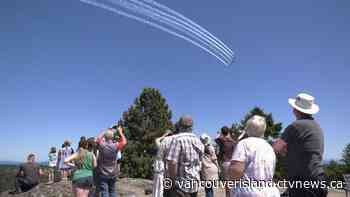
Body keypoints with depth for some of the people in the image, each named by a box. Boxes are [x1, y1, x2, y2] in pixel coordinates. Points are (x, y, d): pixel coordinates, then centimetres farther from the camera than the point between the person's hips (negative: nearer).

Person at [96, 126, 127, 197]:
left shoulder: (102, 145, -13)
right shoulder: (115, 146, -13)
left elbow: (98, 138, 9)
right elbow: (124, 142, 7)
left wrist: (105, 132, 18)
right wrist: (120, 132, 14)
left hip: (103, 174, -1)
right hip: (113, 174, 1)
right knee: (112, 191, 15)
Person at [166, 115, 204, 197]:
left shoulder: (178, 139, -16)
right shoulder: (198, 141, 8)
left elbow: (172, 162, -24)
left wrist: (173, 182, -13)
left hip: (181, 184, -7)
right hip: (195, 184, 7)